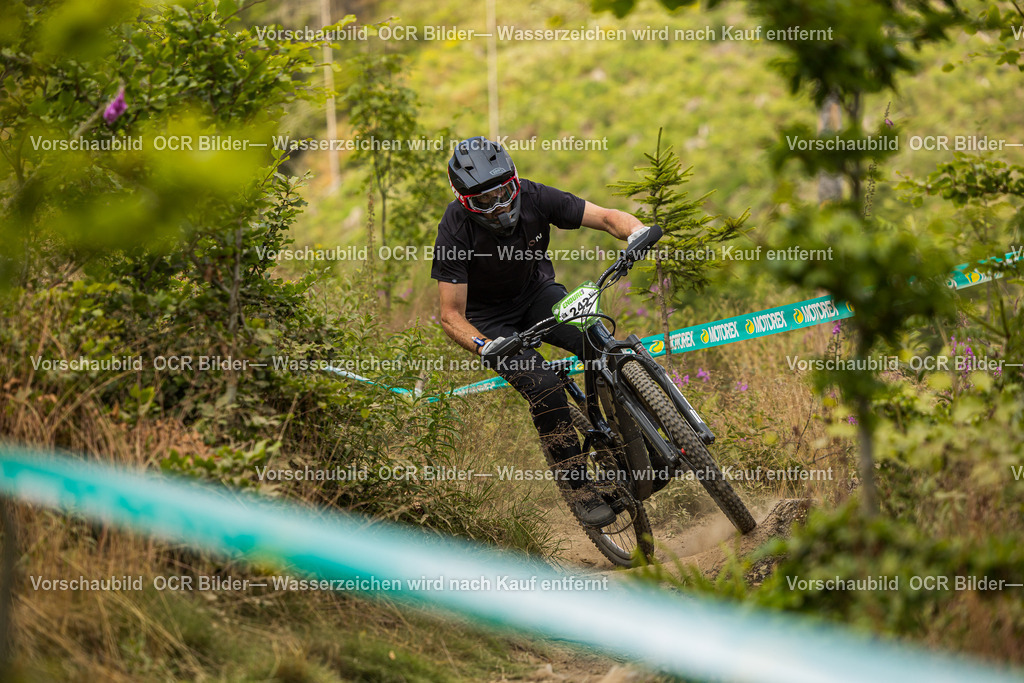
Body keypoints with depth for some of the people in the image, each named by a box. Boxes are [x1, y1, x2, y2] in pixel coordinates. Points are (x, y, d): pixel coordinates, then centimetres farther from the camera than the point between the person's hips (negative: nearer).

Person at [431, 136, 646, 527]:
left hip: (536, 293, 3)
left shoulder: (533, 198, -22)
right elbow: (451, 315, -26)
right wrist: (484, 348, -45)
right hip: (489, 318, -3)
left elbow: (605, 217, -22)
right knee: (543, 385, -26)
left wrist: (637, 231, -44)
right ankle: (578, 486, -14)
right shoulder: (456, 231, -29)